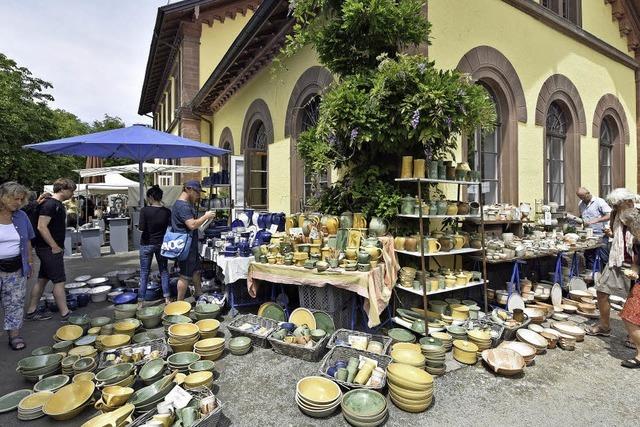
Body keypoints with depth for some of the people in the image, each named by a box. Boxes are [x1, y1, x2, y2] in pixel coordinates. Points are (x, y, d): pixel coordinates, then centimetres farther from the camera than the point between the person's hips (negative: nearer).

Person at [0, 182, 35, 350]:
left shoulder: (21, 216, 5)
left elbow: (27, 241, 12)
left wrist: (30, 262, 10)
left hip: (16, 269, 3)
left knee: (15, 303, 8)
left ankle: (14, 335, 17)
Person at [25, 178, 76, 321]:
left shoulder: (58, 204, 14)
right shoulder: (50, 204, -17)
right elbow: (41, 227, -23)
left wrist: (57, 246, 18)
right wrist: (54, 246, -19)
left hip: (51, 249, 10)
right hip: (50, 249, -10)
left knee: (42, 280, 16)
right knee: (59, 281, -6)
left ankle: (31, 312, 26)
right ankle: (65, 314, -1)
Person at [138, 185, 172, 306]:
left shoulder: (145, 210, -13)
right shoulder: (167, 211, -5)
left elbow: (141, 228, -17)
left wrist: (139, 226, 5)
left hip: (147, 244, -2)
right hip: (162, 244, 2)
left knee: (144, 273, 7)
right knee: (164, 271, 13)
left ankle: (140, 300, 13)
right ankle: (167, 297, 16)